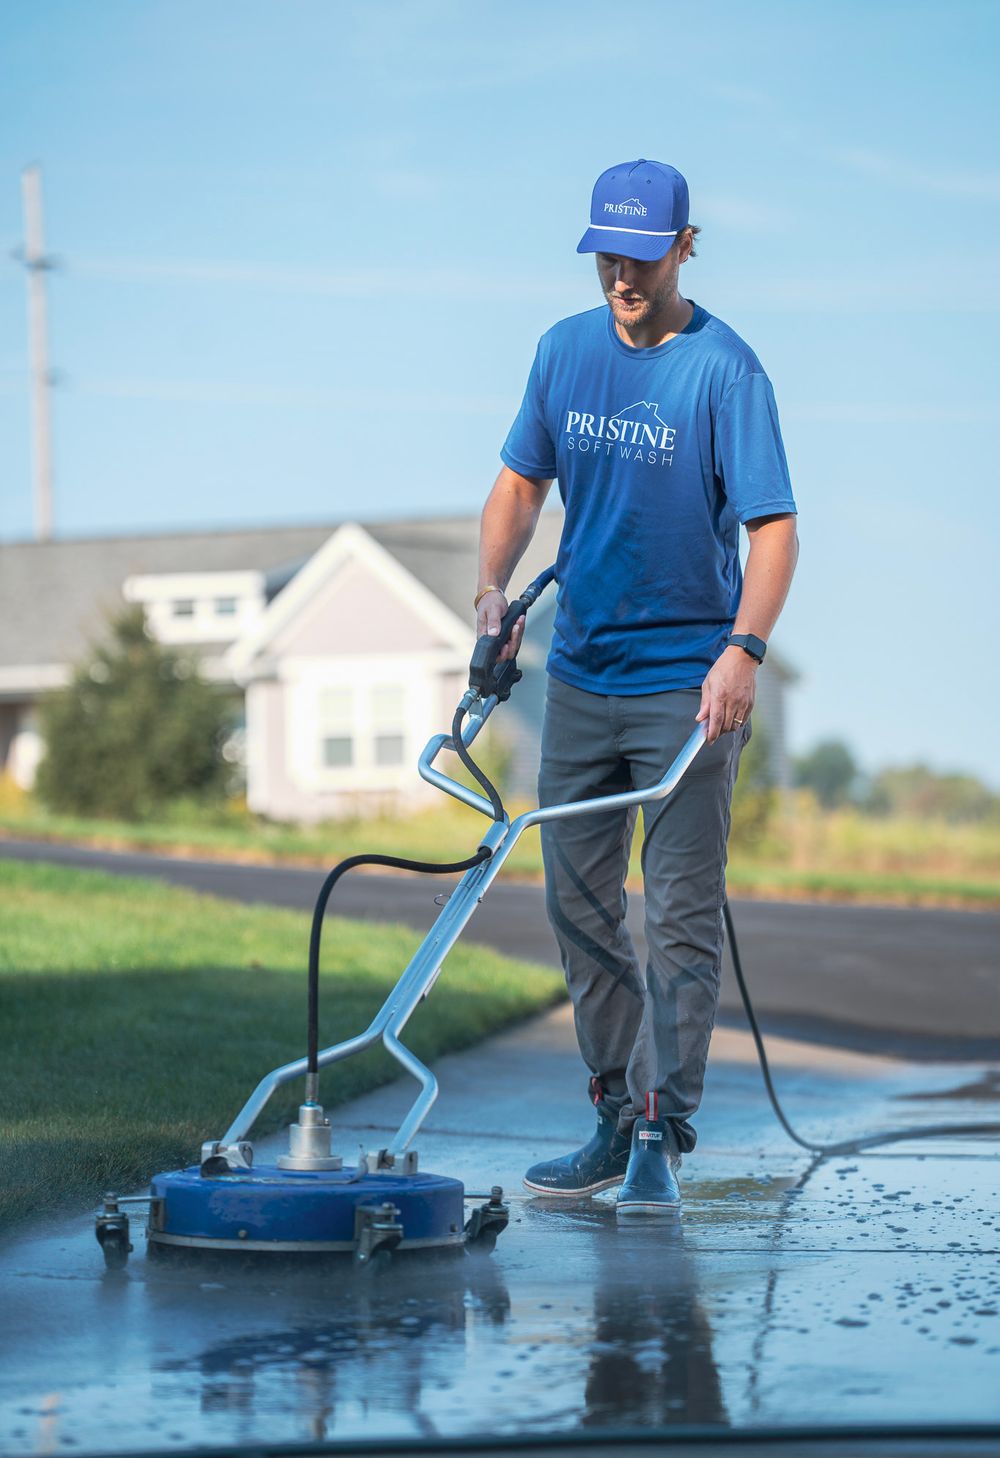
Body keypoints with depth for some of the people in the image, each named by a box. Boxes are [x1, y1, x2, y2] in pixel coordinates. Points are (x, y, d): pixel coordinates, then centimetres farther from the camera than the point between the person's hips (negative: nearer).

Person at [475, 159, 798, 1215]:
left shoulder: (724, 368, -11)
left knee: (681, 916, -6)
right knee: (578, 907, 10)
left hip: (686, 684, -6)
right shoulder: (566, 349, 6)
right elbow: (522, 480, 15)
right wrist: (494, 584, -3)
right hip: (580, 674, 6)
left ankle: (663, 1140, -3)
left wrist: (743, 649, -30)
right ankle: (617, 1118, 20)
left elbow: (773, 525, -16)